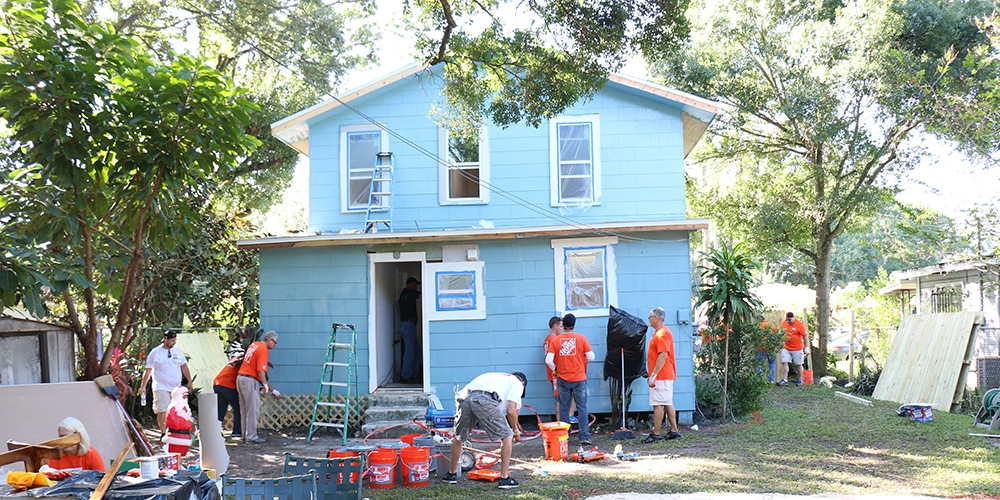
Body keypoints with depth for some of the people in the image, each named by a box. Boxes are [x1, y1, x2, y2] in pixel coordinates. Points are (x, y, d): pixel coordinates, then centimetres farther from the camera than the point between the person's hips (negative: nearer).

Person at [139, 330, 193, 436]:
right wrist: (143, 386, -5)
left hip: (177, 387, 4)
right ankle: (163, 433, -9)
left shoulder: (178, 350, 9)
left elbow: (184, 367, 15)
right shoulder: (155, 352, -3)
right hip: (161, 387, -4)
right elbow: (148, 370, -1)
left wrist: (189, 381, 10)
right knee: (162, 410, -12)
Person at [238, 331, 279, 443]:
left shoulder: (254, 345, 14)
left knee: (244, 410, 14)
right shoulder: (263, 350, -12)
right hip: (250, 380, -9)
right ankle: (251, 436, -1)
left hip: (240, 378, 9)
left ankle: (245, 435, 20)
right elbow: (260, 371, -21)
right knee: (253, 410, -3)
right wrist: (265, 385, -21)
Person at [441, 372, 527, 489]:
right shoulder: (518, 383, 23)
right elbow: (510, 411, 7)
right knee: (507, 436, 10)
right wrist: (515, 429, 25)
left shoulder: (500, 377, 41)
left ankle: (452, 474, 38)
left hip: (464, 396, 7)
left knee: (458, 437, 27)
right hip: (484, 399, -7)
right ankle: (505, 478, 12)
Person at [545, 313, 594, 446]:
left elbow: (549, 361, -7)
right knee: (582, 408, 3)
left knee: (563, 409, 10)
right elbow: (591, 357, -2)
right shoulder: (581, 338, -5)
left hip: (563, 379, 1)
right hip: (579, 378, -1)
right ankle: (584, 438, -1)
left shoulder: (555, 340, -2)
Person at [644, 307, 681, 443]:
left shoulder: (662, 334, -16)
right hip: (667, 375, 11)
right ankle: (674, 431, 14)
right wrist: (654, 375, 22)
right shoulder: (663, 331, 19)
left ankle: (656, 434, -7)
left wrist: (653, 375, -21)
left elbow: (663, 356, -22)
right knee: (668, 403, 11)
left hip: (661, 376, -11)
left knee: (658, 404, -8)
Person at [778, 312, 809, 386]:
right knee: (784, 363, -6)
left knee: (799, 364, 7)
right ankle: (784, 380, -6)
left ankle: (800, 380, 20)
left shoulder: (799, 324, -13)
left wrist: (806, 348, -12)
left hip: (797, 348, -4)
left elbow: (805, 336, -10)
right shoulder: (784, 323, 2)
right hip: (786, 348, 4)